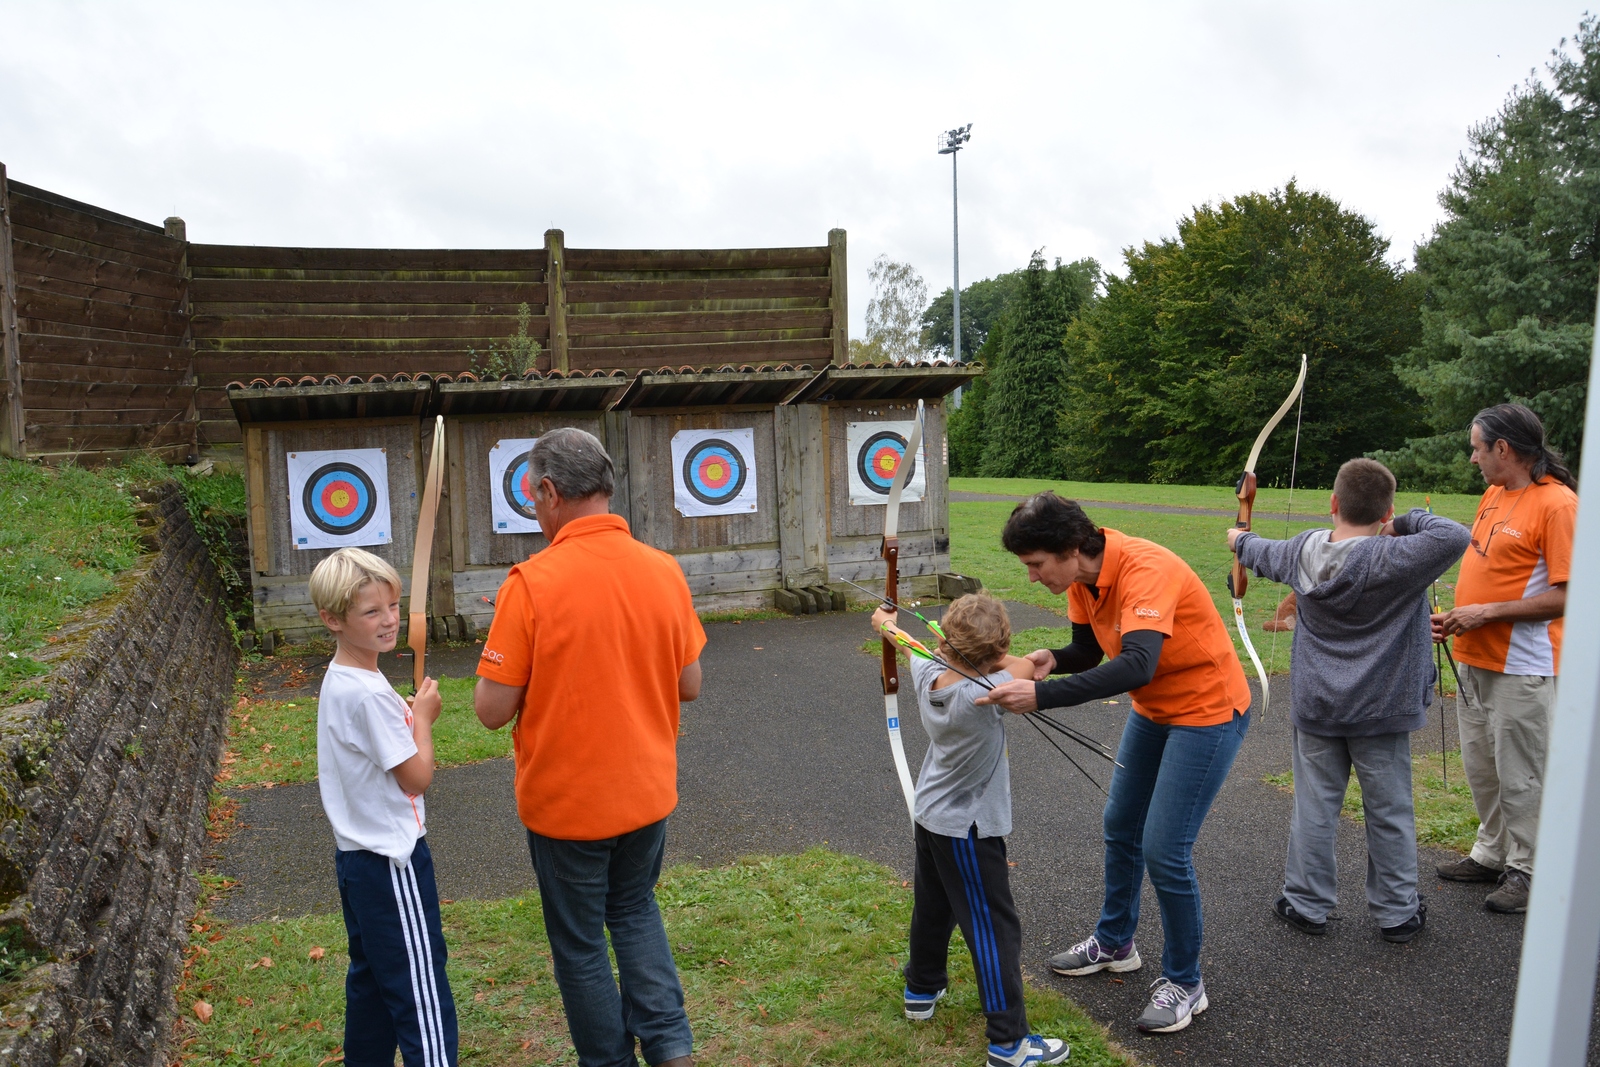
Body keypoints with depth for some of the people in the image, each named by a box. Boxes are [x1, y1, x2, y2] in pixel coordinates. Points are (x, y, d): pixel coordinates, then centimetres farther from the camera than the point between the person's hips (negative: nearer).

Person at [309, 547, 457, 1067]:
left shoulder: (338, 680, 6)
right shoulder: (369, 694, -24)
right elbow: (417, 776, -19)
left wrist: (408, 717, 5)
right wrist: (423, 718, -6)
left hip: (357, 853, 10)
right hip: (391, 860, -10)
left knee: (371, 976, 22)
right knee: (420, 990, -3)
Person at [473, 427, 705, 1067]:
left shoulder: (531, 583, -21)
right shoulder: (664, 571, -7)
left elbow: (492, 710, -17)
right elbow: (688, 686, 1)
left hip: (564, 803, -4)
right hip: (647, 793, 4)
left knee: (580, 942, 17)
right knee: (636, 911, 27)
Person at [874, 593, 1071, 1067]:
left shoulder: (927, 673, -12)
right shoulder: (984, 695, -32)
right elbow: (1027, 666, -16)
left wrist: (887, 623, 32)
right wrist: (989, 656, -3)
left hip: (930, 817, 8)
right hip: (968, 831, -8)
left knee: (932, 905, 25)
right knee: (993, 930, 2)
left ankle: (921, 990, 44)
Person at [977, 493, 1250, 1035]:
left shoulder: (1146, 570, -34)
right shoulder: (1082, 579, -8)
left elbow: (1136, 665, -46)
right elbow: (1088, 650, 3)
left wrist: (1041, 695, -51)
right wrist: (1051, 659, -20)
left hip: (1208, 711, -9)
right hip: (1153, 709, 9)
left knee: (1165, 851, -7)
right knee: (1120, 827, 19)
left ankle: (1184, 983, 17)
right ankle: (1114, 943, 40)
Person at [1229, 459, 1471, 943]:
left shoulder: (1304, 550, -2)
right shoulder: (1393, 559, -20)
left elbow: (1265, 554, 18)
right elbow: (1454, 537, -29)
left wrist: (1241, 540, 41)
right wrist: (1407, 522, -10)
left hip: (1316, 706, 4)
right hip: (1380, 711, -3)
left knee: (1315, 808, 11)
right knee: (1389, 812, 11)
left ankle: (1306, 904, 21)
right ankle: (1397, 913, 24)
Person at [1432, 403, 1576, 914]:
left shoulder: (1557, 503, -16)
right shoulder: (1493, 494, 10)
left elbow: (1566, 595, -20)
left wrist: (1487, 612, -21)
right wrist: (1457, 615, 7)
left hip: (1522, 668, -8)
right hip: (1475, 659, 9)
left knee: (1519, 776, 4)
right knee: (1480, 766, 18)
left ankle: (1526, 871, 19)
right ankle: (1492, 853, 33)